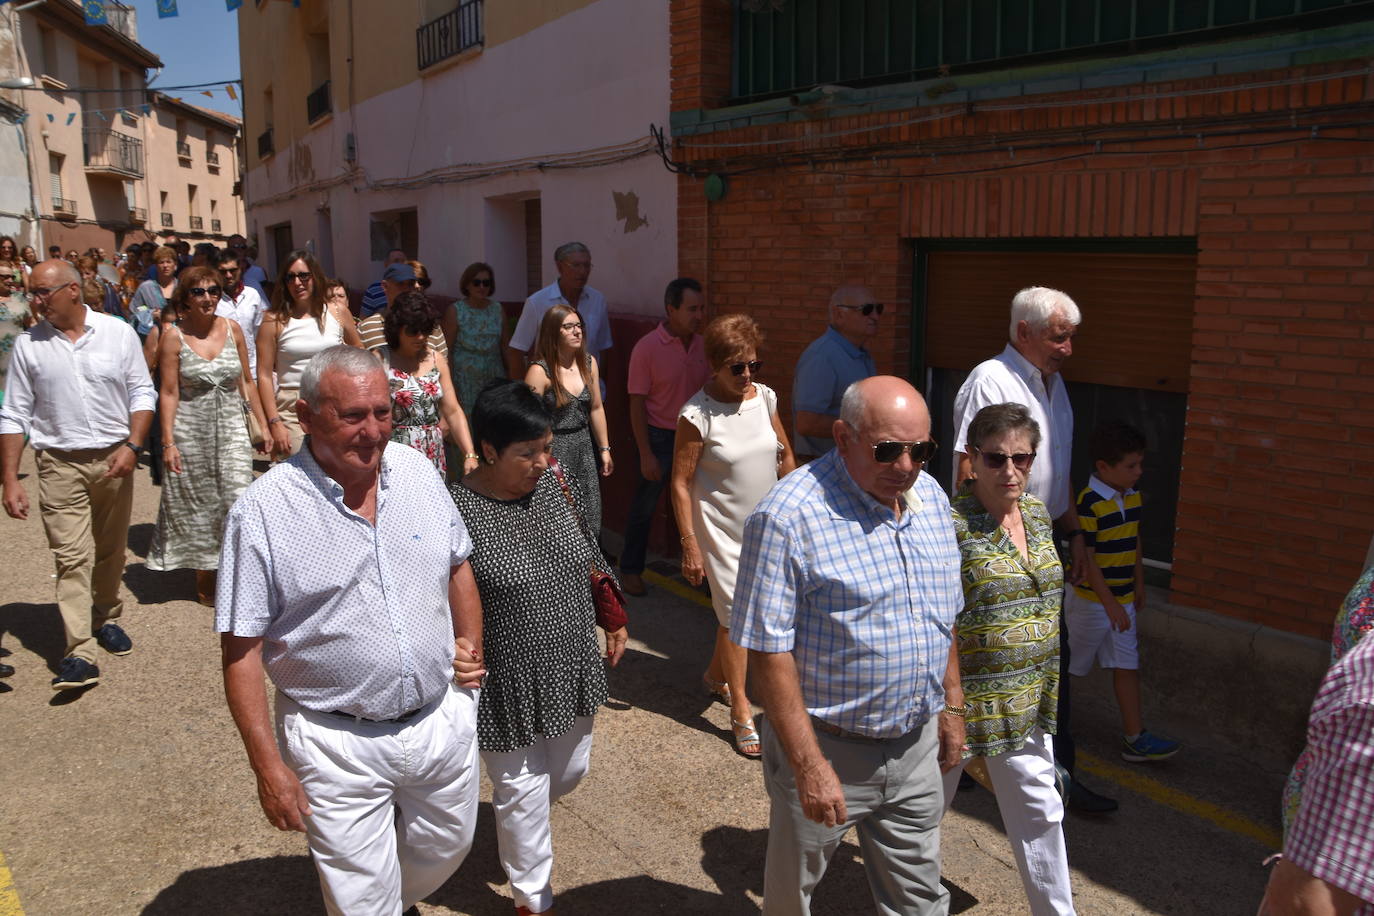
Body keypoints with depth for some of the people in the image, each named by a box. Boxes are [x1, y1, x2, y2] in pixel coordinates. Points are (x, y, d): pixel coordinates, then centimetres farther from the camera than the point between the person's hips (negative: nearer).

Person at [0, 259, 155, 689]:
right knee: (72, 556, -6)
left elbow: (141, 392, 2)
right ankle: (80, 653, -5)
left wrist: (133, 446, -10)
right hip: (60, 464, -1)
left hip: (113, 460, 1)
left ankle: (107, 618, 34)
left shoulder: (118, 333, -2)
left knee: (110, 551, 14)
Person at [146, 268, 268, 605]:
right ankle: (204, 578, 22)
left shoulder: (233, 329, 3)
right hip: (190, 431, -2)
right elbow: (169, 393, -5)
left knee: (240, 501, -9)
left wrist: (263, 423, 8)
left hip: (231, 427, 2)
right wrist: (167, 442, -9)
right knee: (197, 506, 8)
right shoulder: (174, 337, -4)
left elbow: (247, 382, 10)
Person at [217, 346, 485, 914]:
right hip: (338, 745, -4)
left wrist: (471, 648, 7)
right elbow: (242, 651, -12)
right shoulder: (262, 513, -16)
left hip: (443, 718, 5)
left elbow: (457, 565, 12)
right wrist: (268, 765, -12)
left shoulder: (416, 469, -3)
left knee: (446, 848, 25)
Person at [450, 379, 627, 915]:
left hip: (571, 669, 6)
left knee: (571, 770, 23)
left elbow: (589, 556, 10)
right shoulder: (457, 513, -22)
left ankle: (513, 817, 56)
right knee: (524, 791, 10)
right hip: (507, 685, -6)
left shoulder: (552, 486, -3)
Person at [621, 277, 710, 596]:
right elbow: (637, 403, -12)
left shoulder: (701, 346, 0)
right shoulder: (647, 348, -14)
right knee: (643, 508, 9)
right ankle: (630, 569, 25)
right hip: (658, 438, -4)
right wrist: (646, 455, -14)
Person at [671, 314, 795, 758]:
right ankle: (741, 713, 8)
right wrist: (690, 545, -15)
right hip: (721, 529, -5)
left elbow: (785, 457, 11)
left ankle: (716, 674, 43)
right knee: (735, 612, -3)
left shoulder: (765, 398, -2)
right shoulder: (697, 414, -17)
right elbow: (681, 484, -14)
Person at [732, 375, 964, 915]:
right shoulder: (788, 516, -22)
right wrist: (809, 764, -21)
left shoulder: (931, 497, 2)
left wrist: (952, 706, 15)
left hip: (916, 745, 6)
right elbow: (769, 650, -21)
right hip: (829, 748, -5)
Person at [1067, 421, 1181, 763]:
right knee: (1068, 666, 7)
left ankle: (1134, 738, 14)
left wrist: (1139, 584, 19)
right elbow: (1086, 558, -21)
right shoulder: (1089, 502, -21)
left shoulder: (1133, 496, 4)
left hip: (1123, 599, 8)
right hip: (1092, 600, -7)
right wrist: (1110, 603, -19)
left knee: (1128, 665, 9)